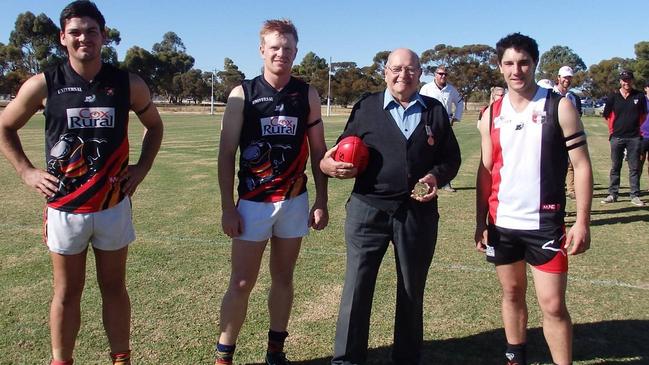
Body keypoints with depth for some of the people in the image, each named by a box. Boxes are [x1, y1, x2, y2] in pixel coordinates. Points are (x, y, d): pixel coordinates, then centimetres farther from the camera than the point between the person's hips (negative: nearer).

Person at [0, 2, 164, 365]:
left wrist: (141, 168, 2)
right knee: (67, 292, 11)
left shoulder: (129, 84, -4)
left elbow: (154, 126, 13)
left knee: (114, 287, 13)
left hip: (114, 206, 1)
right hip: (65, 207, 0)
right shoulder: (43, 85, -5)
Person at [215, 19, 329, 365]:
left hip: (295, 201, 3)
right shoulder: (242, 94, -4)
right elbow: (226, 154, -4)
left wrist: (321, 201, 3)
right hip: (253, 202, -2)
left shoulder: (308, 95, 3)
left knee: (283, 277, 12)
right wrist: (227, 207, -8)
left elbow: (318, 151, 8)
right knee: (241, 283, 1)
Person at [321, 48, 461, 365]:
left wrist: (437, 176, -9)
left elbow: (451, 157, 11)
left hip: (418, 213, 2)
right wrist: (331, 165, -15)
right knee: (357, 287, 2)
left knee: (412, 291, 14)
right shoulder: (366, 107, 5)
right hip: (368, 210, -1)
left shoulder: (436, 110, 8)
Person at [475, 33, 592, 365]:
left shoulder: (559, 107, -6)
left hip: (545, 223, -3)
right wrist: (480, 221, 3)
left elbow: (581, 166, -6)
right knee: (511, 293, 17)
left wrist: (582, 222, -12)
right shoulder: (492, 114, 5)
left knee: (553, 304, -1)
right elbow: (486, 169, 8)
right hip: (502, 223, 4)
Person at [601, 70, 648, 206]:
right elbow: (607, 115, 9)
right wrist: (614, 129, 7)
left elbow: (643, 115, 13)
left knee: (635, 168, 4)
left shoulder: (639, 96, 3)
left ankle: (635, 195, 10)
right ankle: (612, 194, 13)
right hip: (617, 137, 0)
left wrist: (636, 126, 8)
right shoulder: (613, 97, 0)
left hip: (634, 137, 0)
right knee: (615, 167, 7)